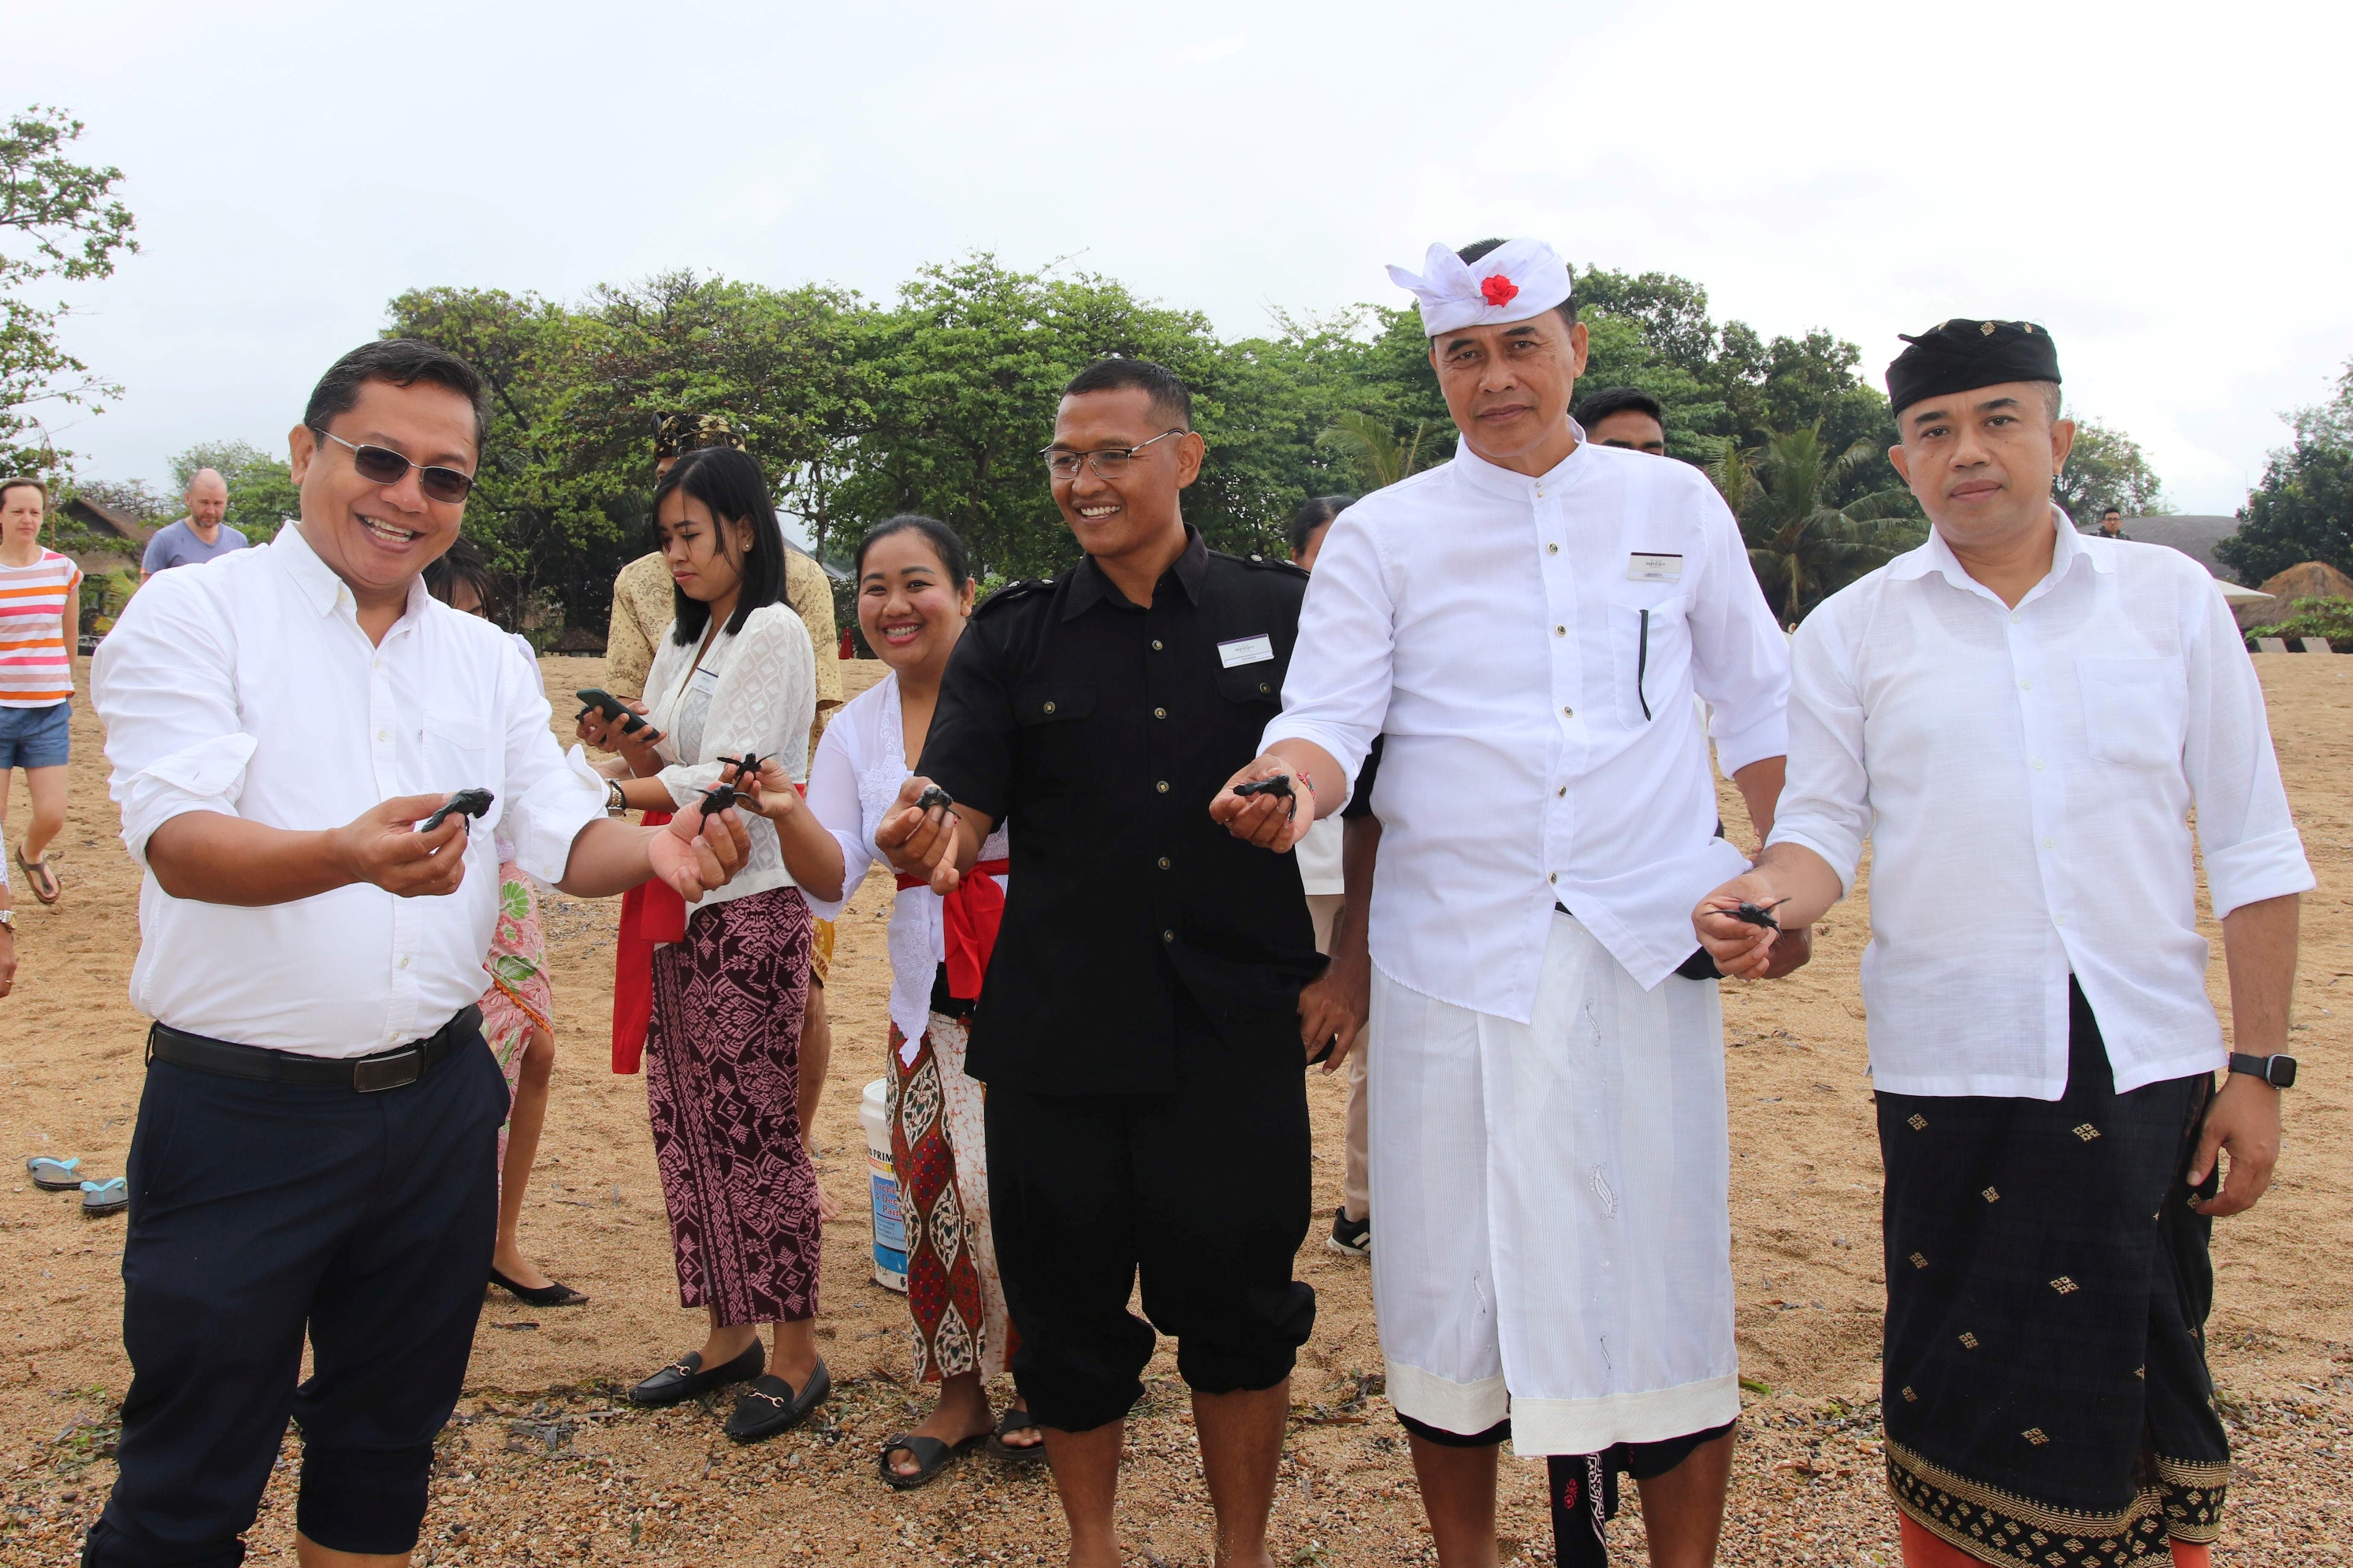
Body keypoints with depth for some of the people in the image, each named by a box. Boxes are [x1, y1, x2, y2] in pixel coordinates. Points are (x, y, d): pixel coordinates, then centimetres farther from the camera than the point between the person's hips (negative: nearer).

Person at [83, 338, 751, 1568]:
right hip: (241, 1108, -4)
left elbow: (563, 838, 4)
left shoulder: (486, 660, 10)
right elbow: (178, 842, -18)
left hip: (438, 1102, 5)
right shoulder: (192, 614, -5)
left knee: (385, 1444, 19)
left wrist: (653, 852, -19)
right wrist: (350, 854, -38)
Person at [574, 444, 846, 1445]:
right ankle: (729, 1334, 25)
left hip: (750, 908, -8)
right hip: (678, 907, 8)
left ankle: (797, 1351, 13)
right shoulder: (682, 640, 16)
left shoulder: (773, 633, -10)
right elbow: (673, 765, 15)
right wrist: (629, 746, -4)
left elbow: (725, 779, -16)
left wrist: (615, 788, -10)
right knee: (687, 1123, 12)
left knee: (757, 1129, -1)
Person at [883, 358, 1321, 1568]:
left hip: (1237, 1032, -1)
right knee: (1069, 1311, 11)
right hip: (1058, 1034, 1)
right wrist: (927, 841, -27)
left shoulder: (1282, 612, 3)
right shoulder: (1013, 638, 5)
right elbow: (960, 810, -5)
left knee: (1240, 1309, 8)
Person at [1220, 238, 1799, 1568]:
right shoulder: (1384, 534, 5)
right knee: (1453, 1278, 6)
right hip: (1457, 957, 0)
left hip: (1648, 949, 1)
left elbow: (1760, 705, 16)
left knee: (1667, 1273, 3)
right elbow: (1332, 719, -4)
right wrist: (1290, 784, -26)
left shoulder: (1675, 504, 10)